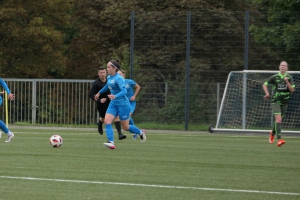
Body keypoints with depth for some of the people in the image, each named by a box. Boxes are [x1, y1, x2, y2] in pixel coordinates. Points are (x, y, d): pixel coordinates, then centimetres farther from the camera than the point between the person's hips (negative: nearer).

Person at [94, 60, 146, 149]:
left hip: (123, 104, -7)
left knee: (126, 127, 5)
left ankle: (141, 132, 32)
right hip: (113, 104, 8)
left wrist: (115, 96, -46)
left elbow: (124, 91, -30)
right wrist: (99, 93, 36)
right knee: (107, 121, -15)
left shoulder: (118, 78, -21)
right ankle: (111, 142, -20)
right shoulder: (109, 78, 5)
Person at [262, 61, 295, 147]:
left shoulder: (289, 77, 0)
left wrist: (287, 82, -20)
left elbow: (292, 90, -7)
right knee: (278, 119, -18)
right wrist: (267, 93, -4)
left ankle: (273, 133, 44)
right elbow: (264, 84, 9)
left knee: (279, 120, 15)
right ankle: (279, 139, -24)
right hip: (276, 101, -3)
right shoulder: (274, 77, -3)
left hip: (285, 102, 3)